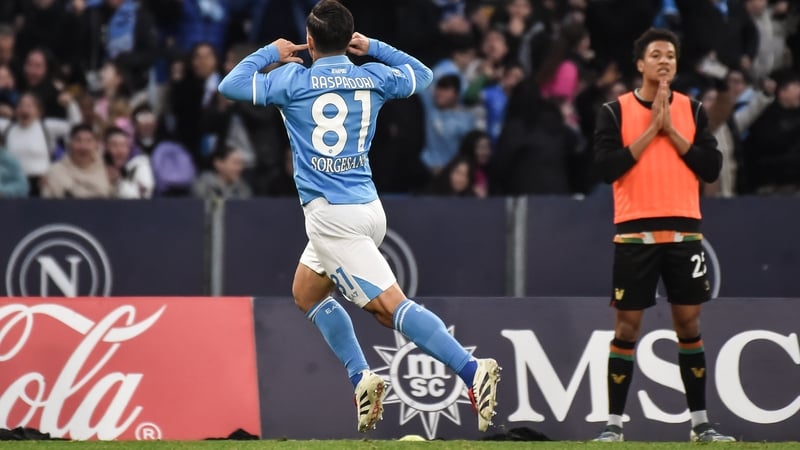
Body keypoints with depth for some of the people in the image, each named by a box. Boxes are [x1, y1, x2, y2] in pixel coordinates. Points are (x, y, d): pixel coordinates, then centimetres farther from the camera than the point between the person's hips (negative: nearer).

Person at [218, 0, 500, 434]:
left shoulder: (294, 80, -6)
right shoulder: (373, 78, 7)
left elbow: (229, 85, 2)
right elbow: (422, 74, 26)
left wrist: (270, 53, 15)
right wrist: (374, 48, 26)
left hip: (332, 215, -7)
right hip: (368, 207, 7)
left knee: (390, 305, -15)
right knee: (306, 292, 24)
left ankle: (472, 370, -30)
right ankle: (360, 378, 11)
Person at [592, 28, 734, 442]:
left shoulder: (692, 110, 8)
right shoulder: (615, 111, 1)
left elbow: (711, 168, 0)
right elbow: (607, 167, -10)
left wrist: (671, 131, -8)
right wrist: (651, 129, -11)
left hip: (684, 231, 2)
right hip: (634, 232, -2)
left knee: (688, 321, 3)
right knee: (627, 325, -1)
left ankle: (700, 423, 10)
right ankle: (614, 423, 4)